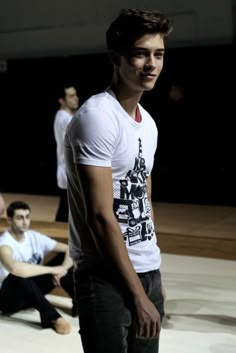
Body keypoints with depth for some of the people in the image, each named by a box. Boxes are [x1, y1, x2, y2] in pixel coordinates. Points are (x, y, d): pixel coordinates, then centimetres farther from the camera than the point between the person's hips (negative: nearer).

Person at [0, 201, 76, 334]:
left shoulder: (35, 237, -4)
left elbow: (70, 250, -1)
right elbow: (15, 268, -47)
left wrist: (62, 269, -23)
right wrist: (52, 269, -37)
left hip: (32, 292, 7)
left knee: (64, 257, -6)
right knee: (19, 276, -40)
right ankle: (53, 318, -32)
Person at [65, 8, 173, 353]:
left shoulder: (148, 123, 12)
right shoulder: (97, 116, -15)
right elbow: (100, 215, -19)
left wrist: (154, 278, 17)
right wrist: (138, 295, -17)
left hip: (148, 271, 8)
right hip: (107, 277, -8)